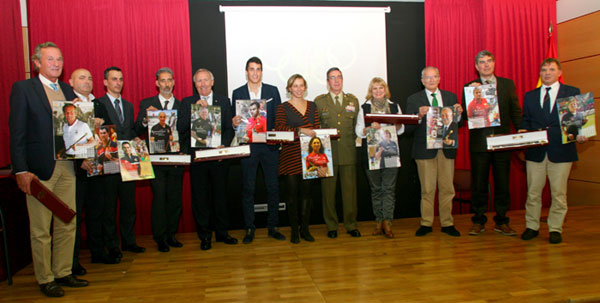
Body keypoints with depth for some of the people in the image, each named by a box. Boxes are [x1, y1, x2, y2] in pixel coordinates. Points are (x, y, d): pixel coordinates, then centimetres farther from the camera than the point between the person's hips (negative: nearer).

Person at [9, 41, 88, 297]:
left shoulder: (67, 90, 14)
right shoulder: (23, 89, -2)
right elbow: (17, 133, -7)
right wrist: (21, 171, -13)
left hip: (67, 165, 5)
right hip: (40, 168, -5)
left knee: (67, 224, 10)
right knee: (41, 230, 4)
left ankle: (63, 272, 24)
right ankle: (45, 279, 18)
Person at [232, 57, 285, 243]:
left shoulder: (273, 91, 8)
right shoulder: (238, 93, 7)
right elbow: (235, 121, 7)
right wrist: (234, 122, -16)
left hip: (270, 146, 1)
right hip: (247, 146, 0)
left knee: (273, 188, 5)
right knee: (248, 189, 4)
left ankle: (272, 227, 18)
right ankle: (249, 229, 15)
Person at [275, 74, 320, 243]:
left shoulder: (312, 106, 15)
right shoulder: (283, 108, 2)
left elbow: (317, 128, 15)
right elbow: (279, 127, -12)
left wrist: (314, 136, -5)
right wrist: (301, 130, -22)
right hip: (290, 155, -3)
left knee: (306, 192, 5)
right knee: (292, 193, 0)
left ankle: (305, 229, 16)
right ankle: (294, 231, 12)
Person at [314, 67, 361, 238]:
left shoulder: (353, 100, 13)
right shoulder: (319, 101, 7)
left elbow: (357, 124, 15)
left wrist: (352, 140, 3)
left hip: (348, 152, 2)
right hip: (327, 153, -1)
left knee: (350, 190, 4)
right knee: (328, 190, 3)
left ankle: (351, 225, 16)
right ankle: (331, 226, 14)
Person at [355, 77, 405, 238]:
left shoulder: (394, 106, 12)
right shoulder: (364, 108, 8)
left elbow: (401, 130, 14)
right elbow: (359, 131, 3)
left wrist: (398, 124, -7)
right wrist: (370, 128, -16)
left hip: (390, 151, 1)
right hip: (371, 152, 0)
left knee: (389, 188, -3)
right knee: (375, 188, 5)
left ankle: (387, 222, 2)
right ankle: (379, 221, 14)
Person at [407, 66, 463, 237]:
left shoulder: (450, 97, 12)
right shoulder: (414, 100, 3)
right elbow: (408, 128, -4)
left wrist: (459, 113, -9)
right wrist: (419, 116, -21)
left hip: (447, 148, 2)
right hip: (425, 149, -2)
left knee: (447, 188, 6)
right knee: (427, 189, 2)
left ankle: (447, 224, 17)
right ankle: (426, 224, 14)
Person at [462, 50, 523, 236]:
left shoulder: (508, 84, 9)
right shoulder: (470, 87, 4)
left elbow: (515, 111, 8)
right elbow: (465, 116, -2)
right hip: (479, 142, -1)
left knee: (502, 184, 8)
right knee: (479, 184, 6)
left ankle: (501, 222, 20)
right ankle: (478, 221, 18)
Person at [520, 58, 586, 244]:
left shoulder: (573, 93, 7)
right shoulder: (530, 96, 13)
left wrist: (579, 134, -14)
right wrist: (522, 133, -7)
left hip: (561, 150, -2)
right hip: (535, 151, 2)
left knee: (558, 192, 3)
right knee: (533, 191, 6)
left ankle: (555, 229, 15)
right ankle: (532, 227, 18)